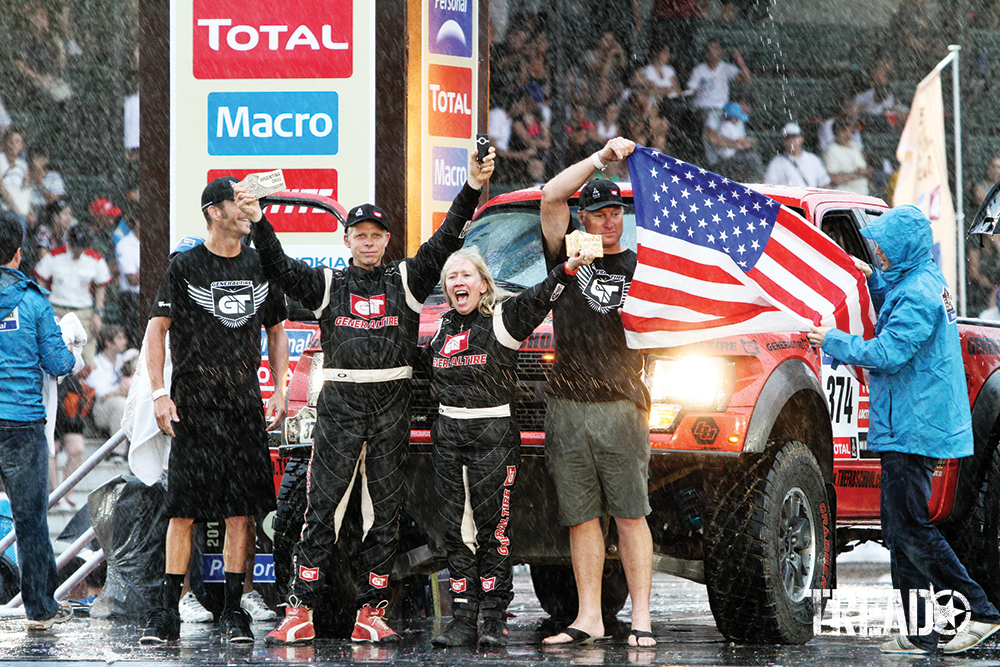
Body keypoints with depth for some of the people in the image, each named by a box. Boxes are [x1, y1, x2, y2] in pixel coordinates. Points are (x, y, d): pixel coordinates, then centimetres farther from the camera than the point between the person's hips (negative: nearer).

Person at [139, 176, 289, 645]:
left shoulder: (261, 267, 11)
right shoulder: (186, 267, -2)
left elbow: (276, 331, 20)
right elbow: (156, 330, -2)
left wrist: (280, 390, 9)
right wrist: (159, 394, -11)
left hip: (245, 405, 4)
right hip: (193, 407, -4)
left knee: (242, 511, 1)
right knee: (183, 511, -5)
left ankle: (233, 612, 7)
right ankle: (168, 614, -2)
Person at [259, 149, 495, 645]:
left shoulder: (406, 280, 12)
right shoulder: (328, 284, 12)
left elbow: (446, 243, 3)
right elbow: (280, 268, 0)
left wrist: (472, 190, -9)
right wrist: (258, 223, -15)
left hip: (392, 406, 1)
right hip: (340, 403, -1)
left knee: (384, 509, 2)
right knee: (321, 507, -6)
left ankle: (370, 613, 5)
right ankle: (300, 611, -8)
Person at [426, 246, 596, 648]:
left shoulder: (501, 319, -2)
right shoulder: (444, 328, 15)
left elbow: (538, 299, -20)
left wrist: (568, 269, -36)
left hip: (493, 433, -5)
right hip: (448, 434, 5)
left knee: (492, 525, -6)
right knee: (454, 529, 2)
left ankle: (495, 620, -2)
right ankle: (462, 621, 4)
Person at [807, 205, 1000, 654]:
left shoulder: (918, 293, -18)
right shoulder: (926, 281, 14)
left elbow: (888, 354, -22)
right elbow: (897, 324, 31)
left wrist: (833, 342, -11)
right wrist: (874, 282, 16)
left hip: (913, 428, -10)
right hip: (908, 427, 10)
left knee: (911, 529, -9)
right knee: (900, 530, 11)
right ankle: (918, 634, 11)